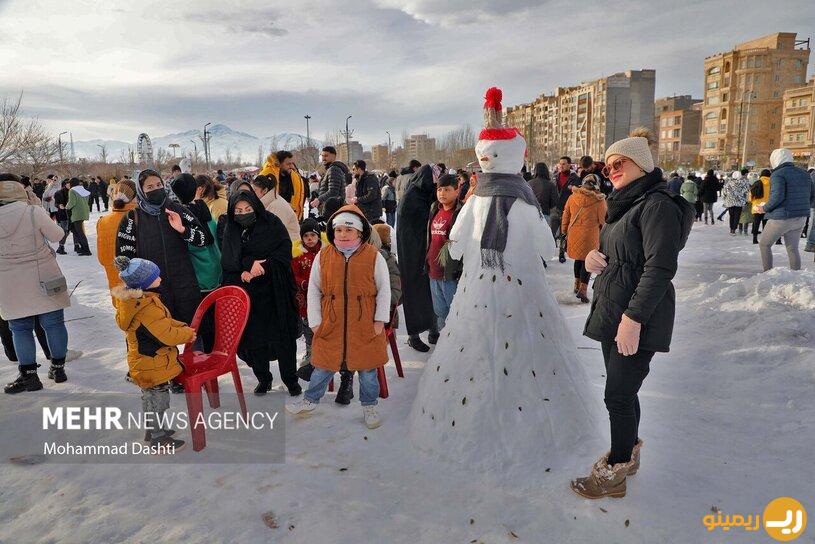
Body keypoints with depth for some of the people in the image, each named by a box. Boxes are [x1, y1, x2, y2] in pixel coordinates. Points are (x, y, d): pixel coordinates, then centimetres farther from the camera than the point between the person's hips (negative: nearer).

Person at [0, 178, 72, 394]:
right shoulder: (34, 212, -13)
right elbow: (56, 235, -2)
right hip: (43, 279, -1)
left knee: (20, 328, 11)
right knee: (53, 322, 10)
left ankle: (29, 375, 13)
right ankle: (58, 368, 21)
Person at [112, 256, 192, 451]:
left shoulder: (133, 301, 2)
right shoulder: (149, 307, -30)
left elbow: (164, 322, 10)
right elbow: (168, 336, -28)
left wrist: (181, 327, 0)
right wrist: (188, 333, -12)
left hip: (142, 362, 10)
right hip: (154, 365, -10)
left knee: (150, 396, 25)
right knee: (159, 399, 6)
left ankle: (152, 430, 43)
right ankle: (157, 438, 21)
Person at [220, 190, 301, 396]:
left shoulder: (271, 223, -2)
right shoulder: (231, 230, 6)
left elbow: (285, 250, -7)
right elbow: (227, 261, 0)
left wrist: (263, 265, -16)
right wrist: (249, 264, -16)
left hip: (273, 291, -2)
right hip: (246, 293, 2)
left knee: (283, 336, 0)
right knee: (254, 336, 6)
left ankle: (290, 379, 15)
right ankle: (263, 379, 23)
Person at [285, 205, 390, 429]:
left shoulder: (374, 257, -5)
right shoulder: (323, 256, 0)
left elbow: (384, 290, 0)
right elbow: (313, 290, 5)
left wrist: (380, 320, -4)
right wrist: (315, 322, 2)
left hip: (365, 326, -1)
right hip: (331, 325, 1)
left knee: (367, 367, 10)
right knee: (324, 365, 14)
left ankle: (369, 406, 29)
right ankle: (310, 400, 34)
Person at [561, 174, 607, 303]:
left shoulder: (573, 197, 0)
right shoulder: (599, 200, -11)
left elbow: (566, 215, 8)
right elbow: (603, 220, -4)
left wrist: (565, 231, 20)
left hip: (574, 233, 4)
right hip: (590, 235, -4)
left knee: (579, 258, 20)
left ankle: (577, 285, 30)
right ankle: (583, 289, -3)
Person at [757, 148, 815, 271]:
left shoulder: (778, 175, -13)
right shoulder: (803, 174, 11)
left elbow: (777, 197, -23)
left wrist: (765, 208, -9)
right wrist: (799, 205, 20)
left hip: (781, 218, -7)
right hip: (800, 218, 7)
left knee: (764, 244, 9)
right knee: (793, 249, 12)